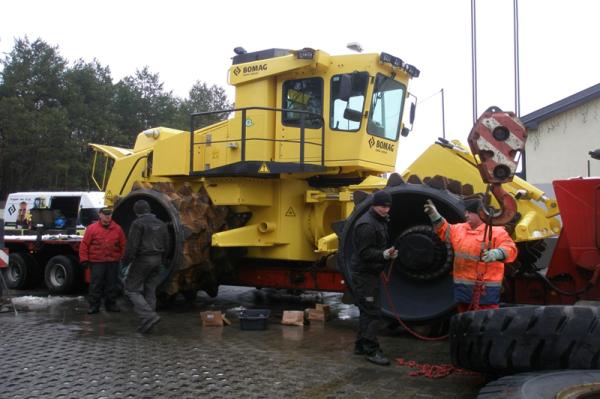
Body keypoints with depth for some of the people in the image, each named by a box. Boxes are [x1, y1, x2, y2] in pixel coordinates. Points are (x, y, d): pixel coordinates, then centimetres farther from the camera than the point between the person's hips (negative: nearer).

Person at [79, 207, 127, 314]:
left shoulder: (117, 229, 5)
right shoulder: (92, 228, -1)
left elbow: (123, 244, 9)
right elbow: (84, 244, -1)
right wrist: (84, 259, -4)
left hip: (113, 262, 3)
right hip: (97, 262, -2)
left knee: (112, 284, 9)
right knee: (95, 285, 1)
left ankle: (111, 304, 20)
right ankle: (94, 306, 9)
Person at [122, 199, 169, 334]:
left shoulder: (138, 224, -11)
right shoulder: (161, 224, 11)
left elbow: (132, 245, -16)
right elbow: (166, 245, 14)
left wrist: (126, 261, -6)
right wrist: (162, 260, 24)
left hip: (142, 260, -7)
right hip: (156, 260, 7)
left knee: (132, 290, 0)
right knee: (150, 291, 12)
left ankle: (149, 316, -15)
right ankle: (147, 322, 14)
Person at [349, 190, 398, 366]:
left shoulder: (380, 221, 15)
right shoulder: (367, 225, -19)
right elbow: (365, 252, -25)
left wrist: (390, 253, 7)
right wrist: (384, 254, -37)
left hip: (371, 272, 11)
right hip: (364, 274, -11)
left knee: (367, 311, 17)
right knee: (373, 313, -9)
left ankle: (361, 345, 27)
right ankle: (371, 350, -4)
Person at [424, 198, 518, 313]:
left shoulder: (496, 231, -8)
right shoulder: (459, 229, 13)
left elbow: (510, 249, -19)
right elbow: (445, 230, 26)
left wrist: (497, 253, -41)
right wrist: (434, 215, 11)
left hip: (486, 288, -7)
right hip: (463, 286, 7)